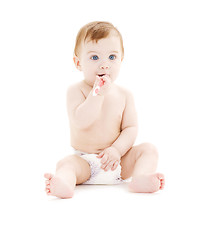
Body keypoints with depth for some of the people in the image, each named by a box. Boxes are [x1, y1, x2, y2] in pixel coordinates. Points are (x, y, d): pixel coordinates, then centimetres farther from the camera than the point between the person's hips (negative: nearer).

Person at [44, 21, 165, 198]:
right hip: (85, 160, -3)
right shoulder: (76, 91, -5)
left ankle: (140, 178, -40)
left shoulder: (124, 95, 4)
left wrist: (116, 149, -18)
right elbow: (80, 121, -21)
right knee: (66, 163, -30)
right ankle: (64, 183, -61)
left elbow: (131, 128, 0)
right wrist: (98, 93, -24)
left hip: (118, 163, 3)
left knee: (149, 149, -14)